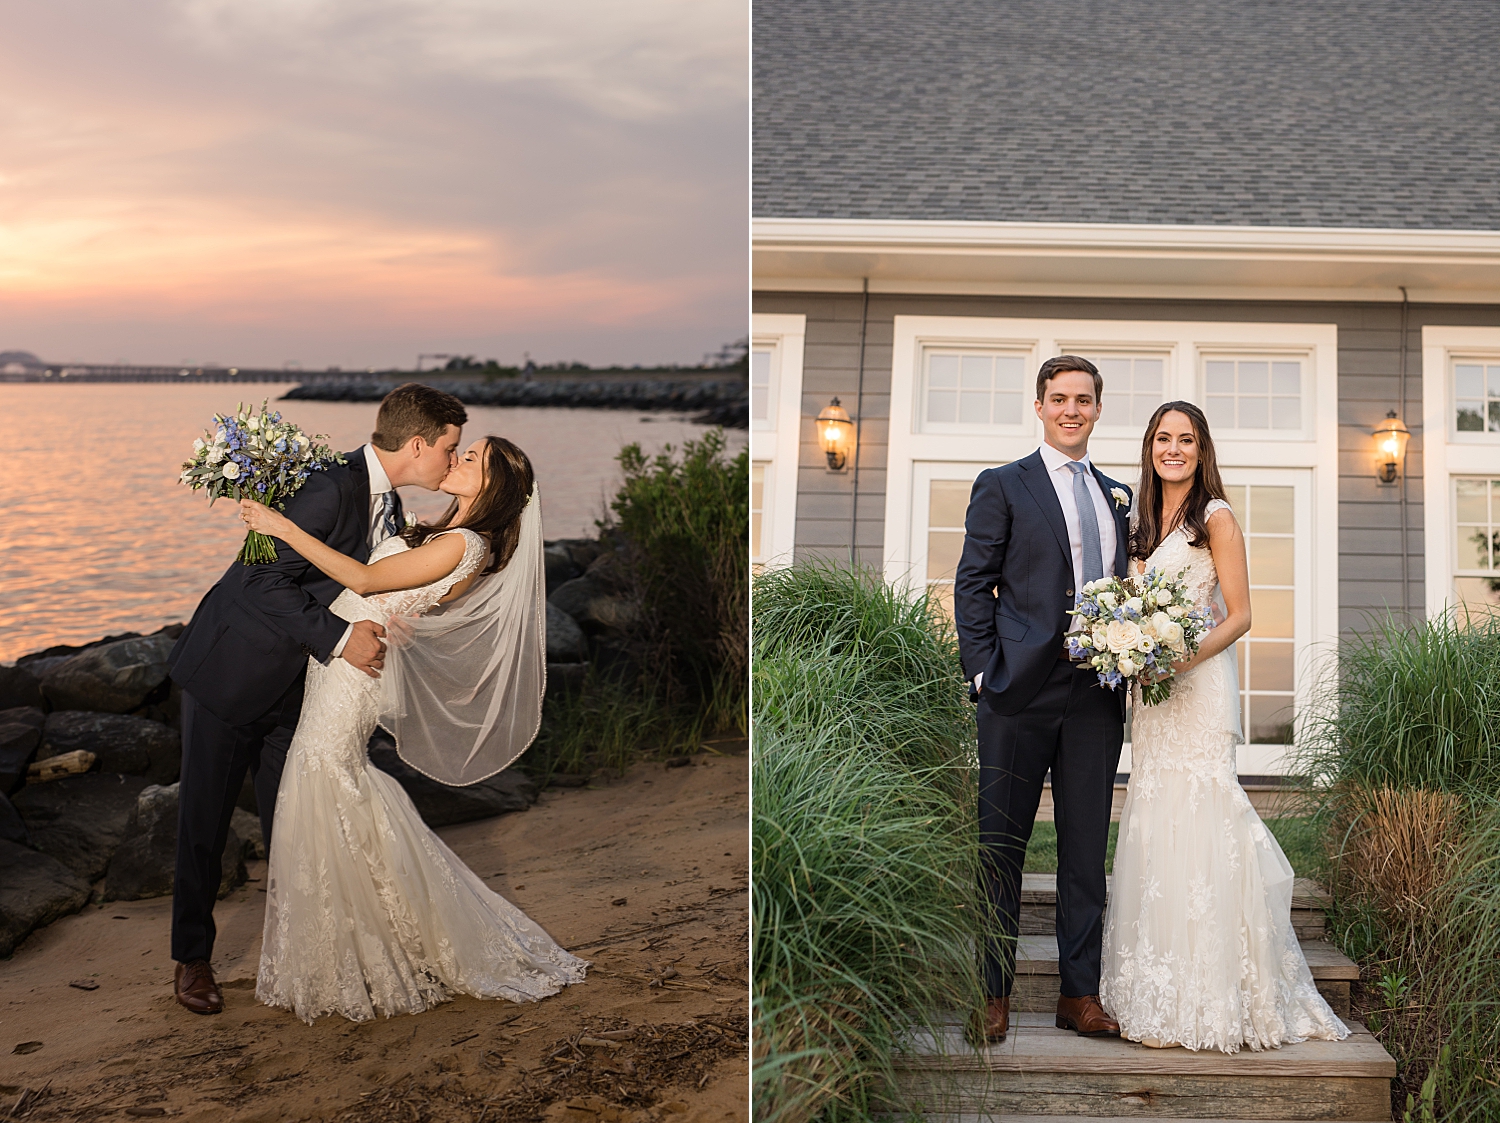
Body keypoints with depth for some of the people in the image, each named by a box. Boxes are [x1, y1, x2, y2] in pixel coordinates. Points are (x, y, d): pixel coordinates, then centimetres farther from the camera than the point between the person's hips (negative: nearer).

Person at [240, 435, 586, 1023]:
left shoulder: (463, 546, -16)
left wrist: (283, 527, -17)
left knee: (327, 809, -4)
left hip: (353, 664, -9)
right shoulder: (440, 534, 14)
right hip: (336, 660, 9)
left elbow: (365, 580, -19)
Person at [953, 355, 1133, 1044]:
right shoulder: (1002, 486, 4)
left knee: (1086, 847, 7)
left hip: (1097, 692, 4)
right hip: (1023, 688, -4)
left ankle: (1080, 994, 15)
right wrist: (983, 672, -10)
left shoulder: (1118, 496, 18)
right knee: (1000, 845, 1)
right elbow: (973, 586, -1)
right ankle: (993, 996, 10)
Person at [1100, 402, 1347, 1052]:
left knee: (1192, 825, -9)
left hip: (1199, 686, -7)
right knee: (1154, 828, 6)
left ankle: (1208, 1000, -2)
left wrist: (1183, 658, -20)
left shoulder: (1215, 518, -4)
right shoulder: (1145, 522, 16)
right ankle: (1162, 995, 14)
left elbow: (1239, 615, -8)